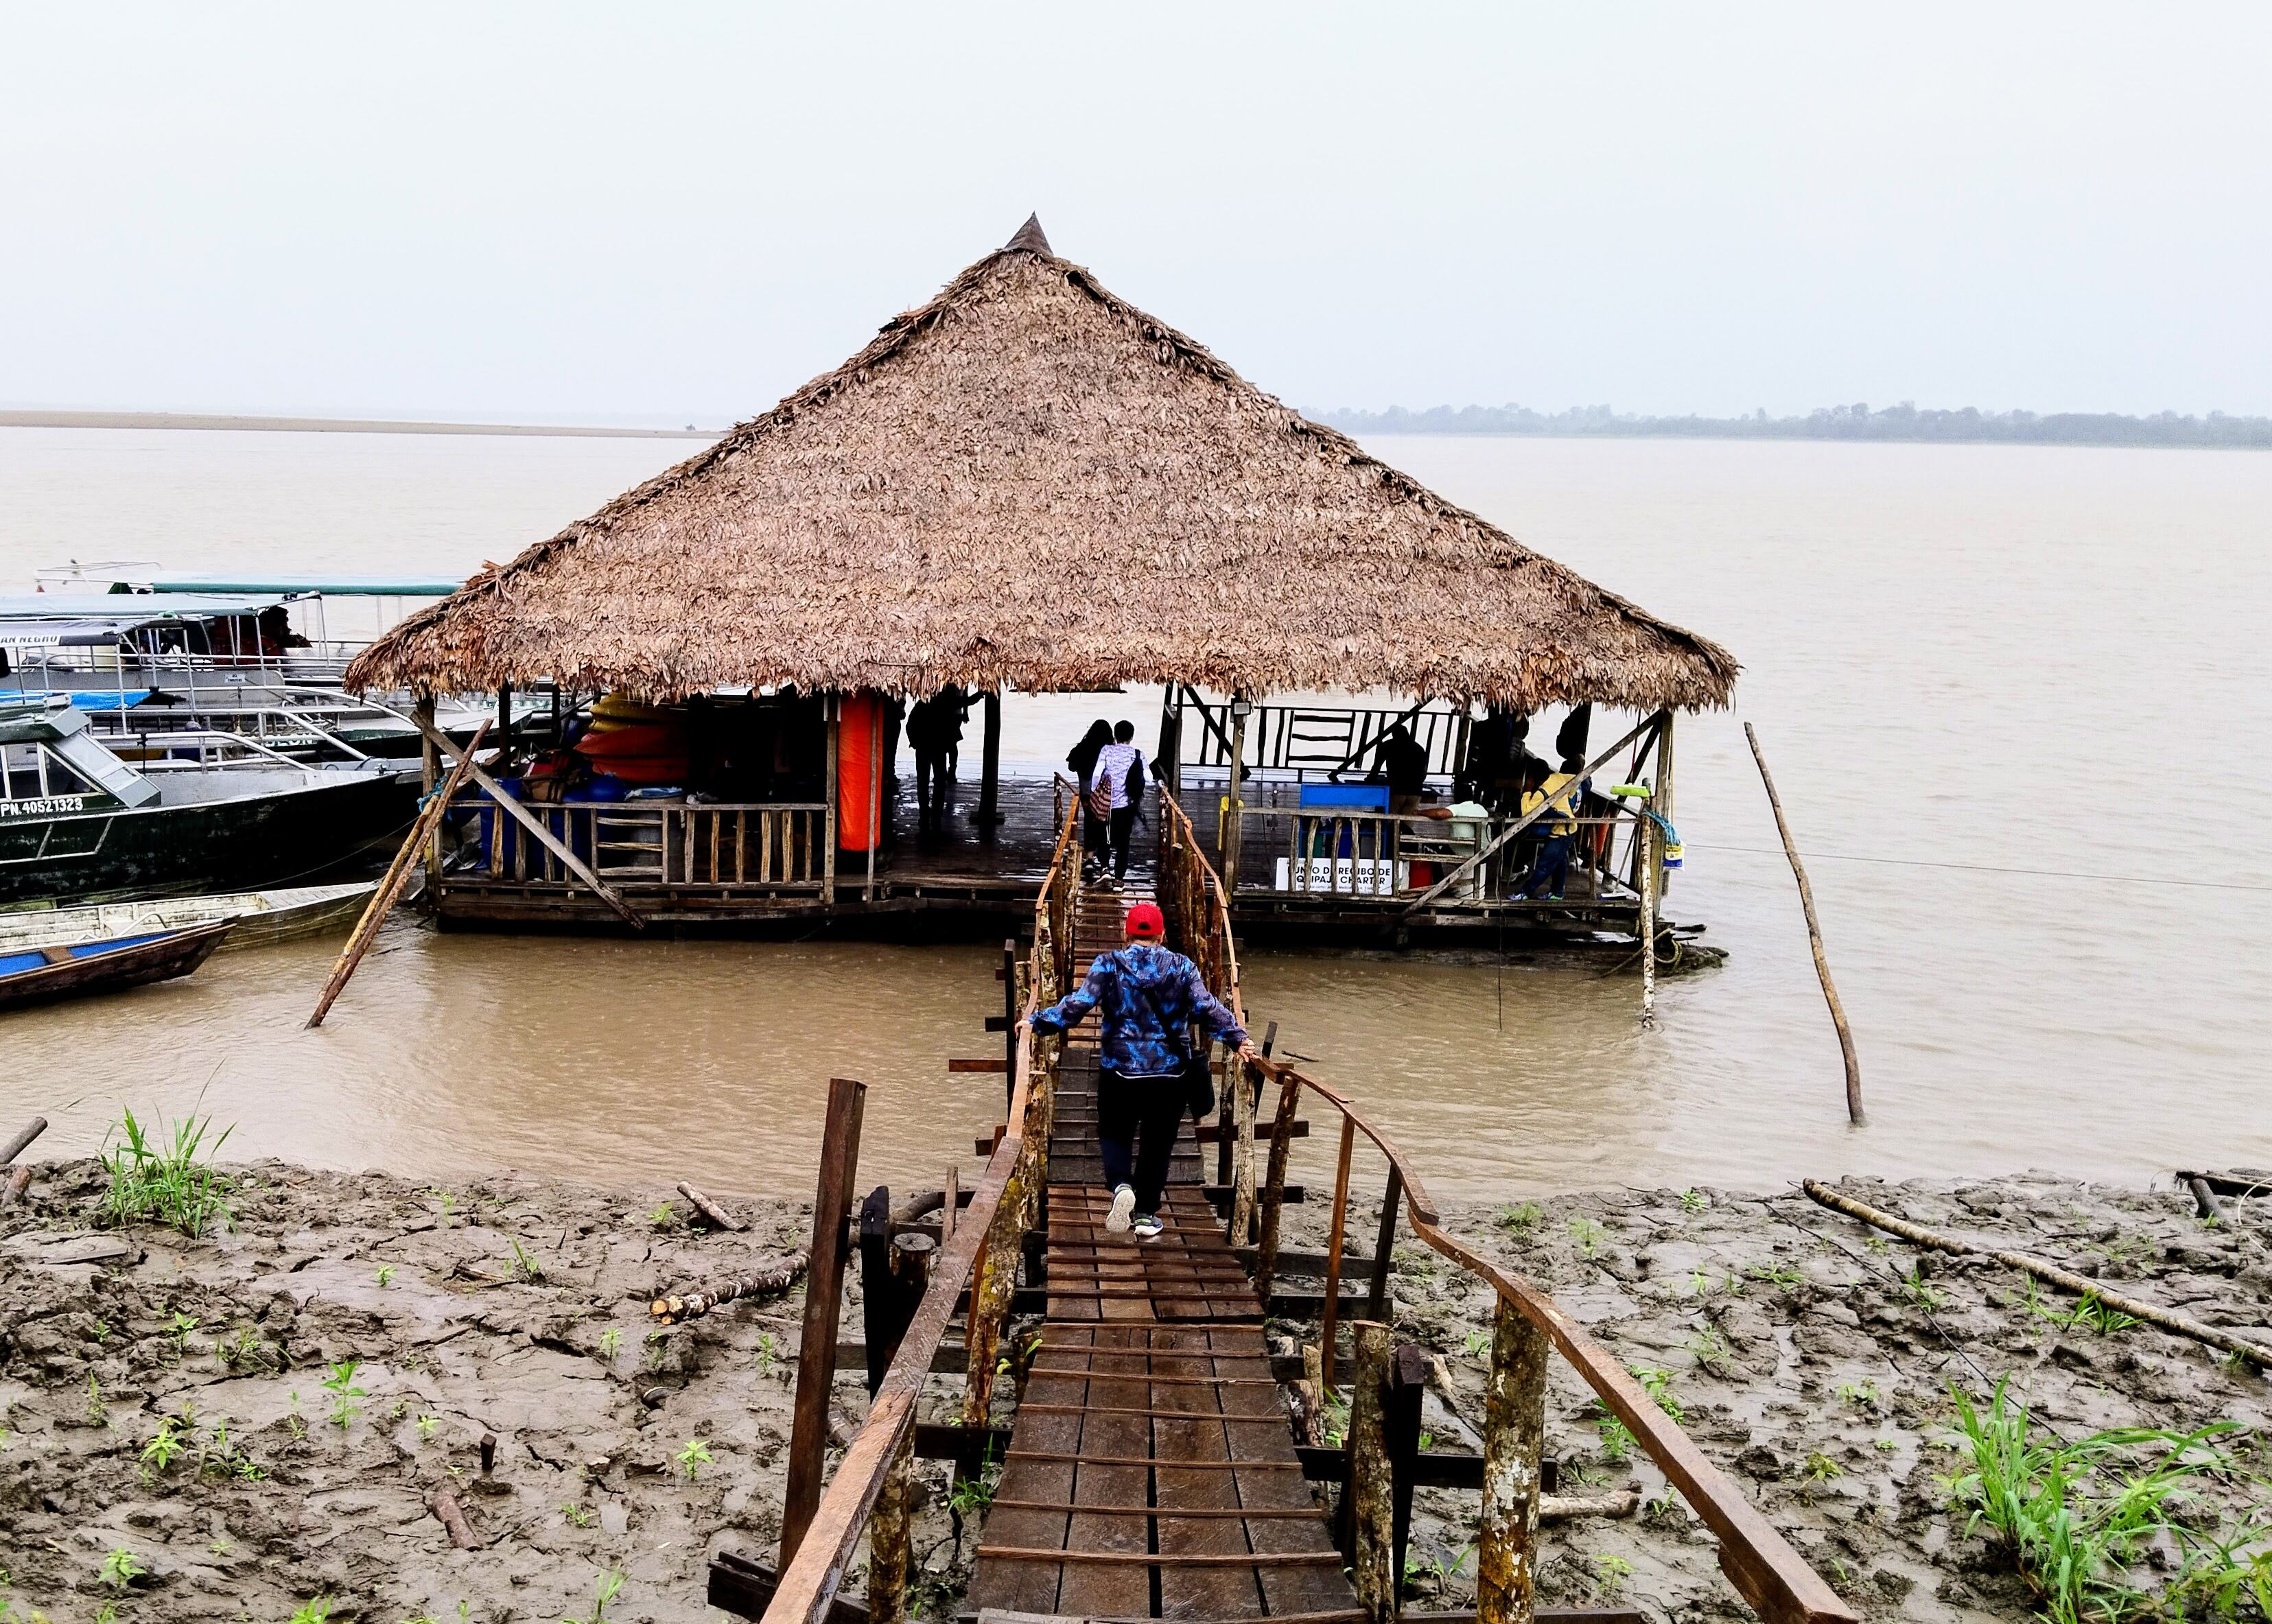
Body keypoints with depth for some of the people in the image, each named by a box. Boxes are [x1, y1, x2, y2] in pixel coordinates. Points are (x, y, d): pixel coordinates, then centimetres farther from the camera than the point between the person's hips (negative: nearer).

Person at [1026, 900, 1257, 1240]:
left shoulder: (1108, 965, -4)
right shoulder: (1182, 967, -1)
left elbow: (1079, 1004, -11)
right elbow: (1206, 1008, -10)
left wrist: (1038, 1022, -4)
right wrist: (1237, 1038, -6)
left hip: (1120, 1068, -1)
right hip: (1169, 1071, 1)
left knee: (1115, 1134, 15)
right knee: (1157, 1142, 12)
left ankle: (1121, 1185, -12)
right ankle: (1146, 1214, 13)